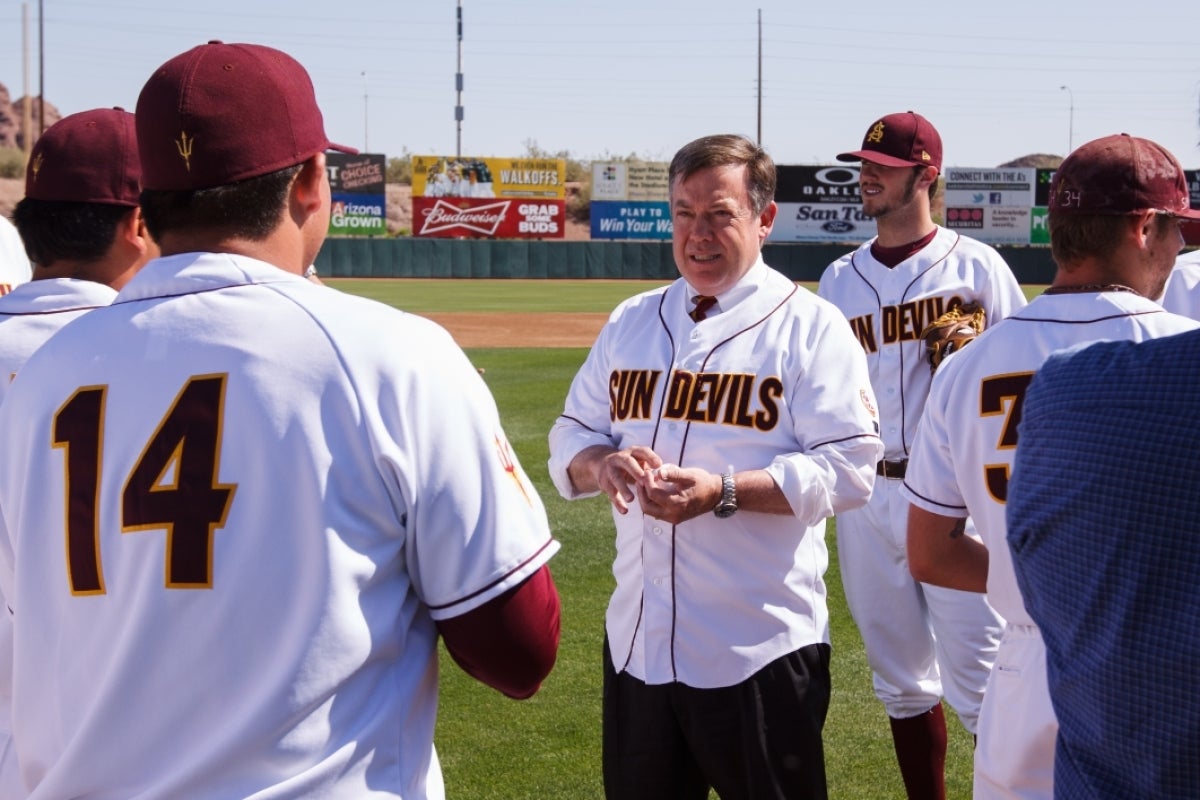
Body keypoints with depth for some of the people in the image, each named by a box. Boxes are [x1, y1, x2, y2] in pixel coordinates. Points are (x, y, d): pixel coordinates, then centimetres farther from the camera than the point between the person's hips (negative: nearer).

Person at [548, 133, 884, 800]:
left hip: (760, 652, -5)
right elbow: (570, 439, 14)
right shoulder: (631, 322, 12)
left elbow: (847, 467, -13)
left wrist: (723, 490, -24)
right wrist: (603, 464, -11)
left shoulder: (811, 325, -5)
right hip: (635, 641, 5)